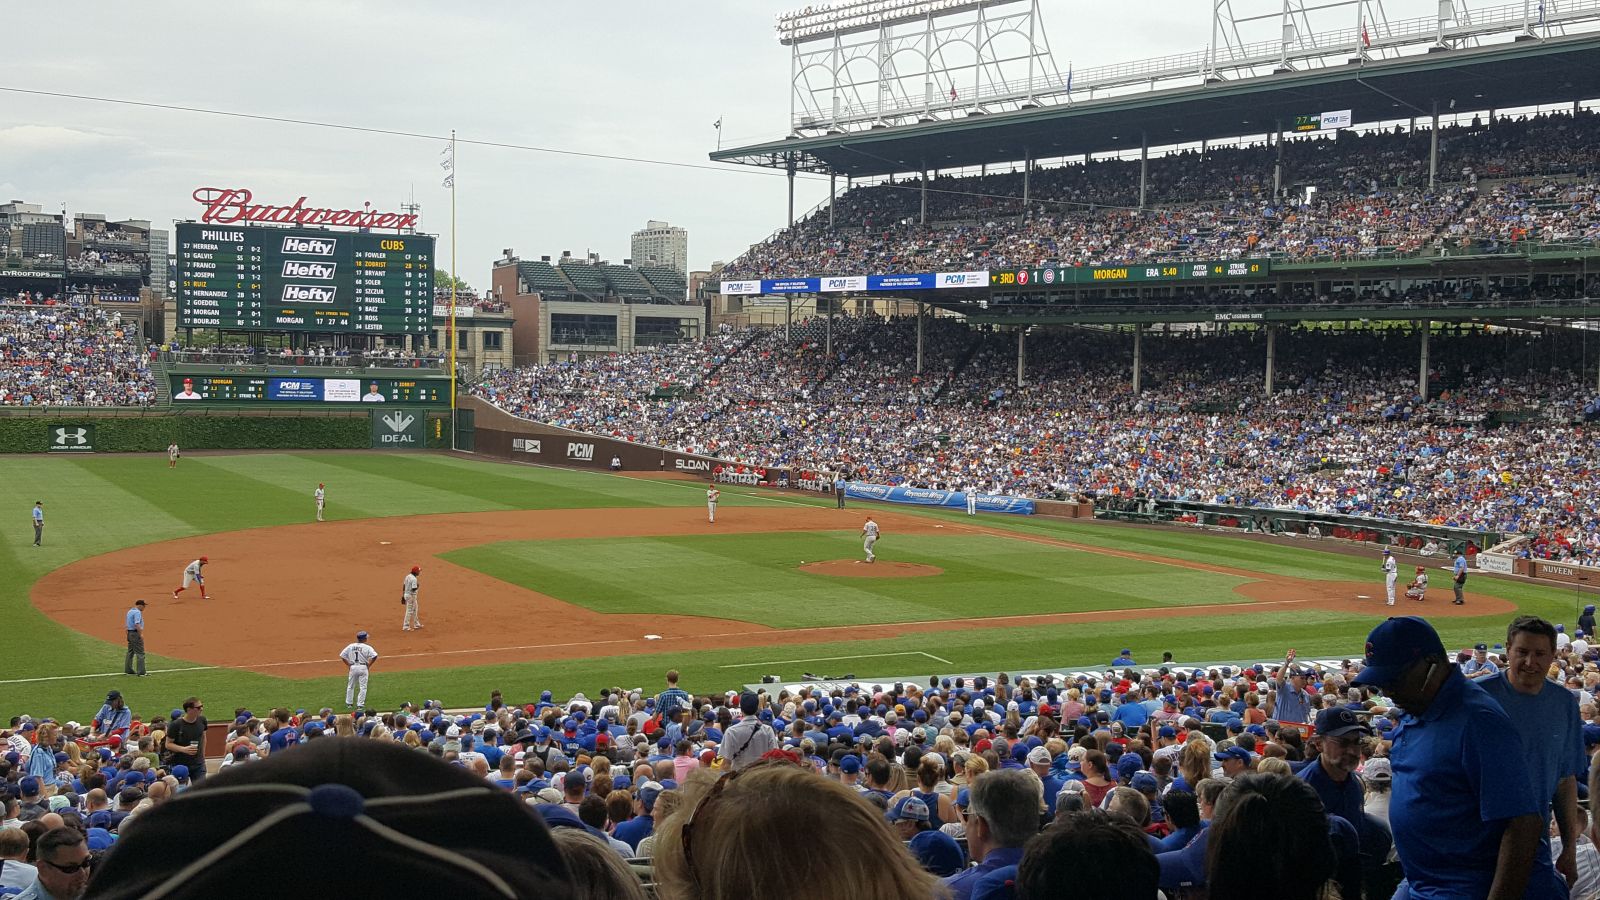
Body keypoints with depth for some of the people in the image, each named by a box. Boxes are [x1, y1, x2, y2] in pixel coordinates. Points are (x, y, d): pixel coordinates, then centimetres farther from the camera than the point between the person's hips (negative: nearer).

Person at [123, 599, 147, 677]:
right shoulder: (137, 612, -15)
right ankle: (141, 672, -12)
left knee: (130, 652, 17)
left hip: (129, 632, 10)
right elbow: (137, 624, -25)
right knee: (140, 653, -9)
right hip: (136, 633, -10)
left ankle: (128, 670, 22)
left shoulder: (129, 611, 15)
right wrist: (141, 634, -23)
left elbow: (126, 622, 19)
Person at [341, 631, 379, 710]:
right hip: (363, 667, -3)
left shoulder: (350, 646, 3)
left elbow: (342, 655, 5)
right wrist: (369, 665, -6)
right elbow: (374, 656, -19)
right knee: (363, 687, 4)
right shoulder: (367, 647, -9)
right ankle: (360, 705, 1)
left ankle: (348, 703, 25)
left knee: (350, 686, 18)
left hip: (353, 667, 3)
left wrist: (349, 664, 9)